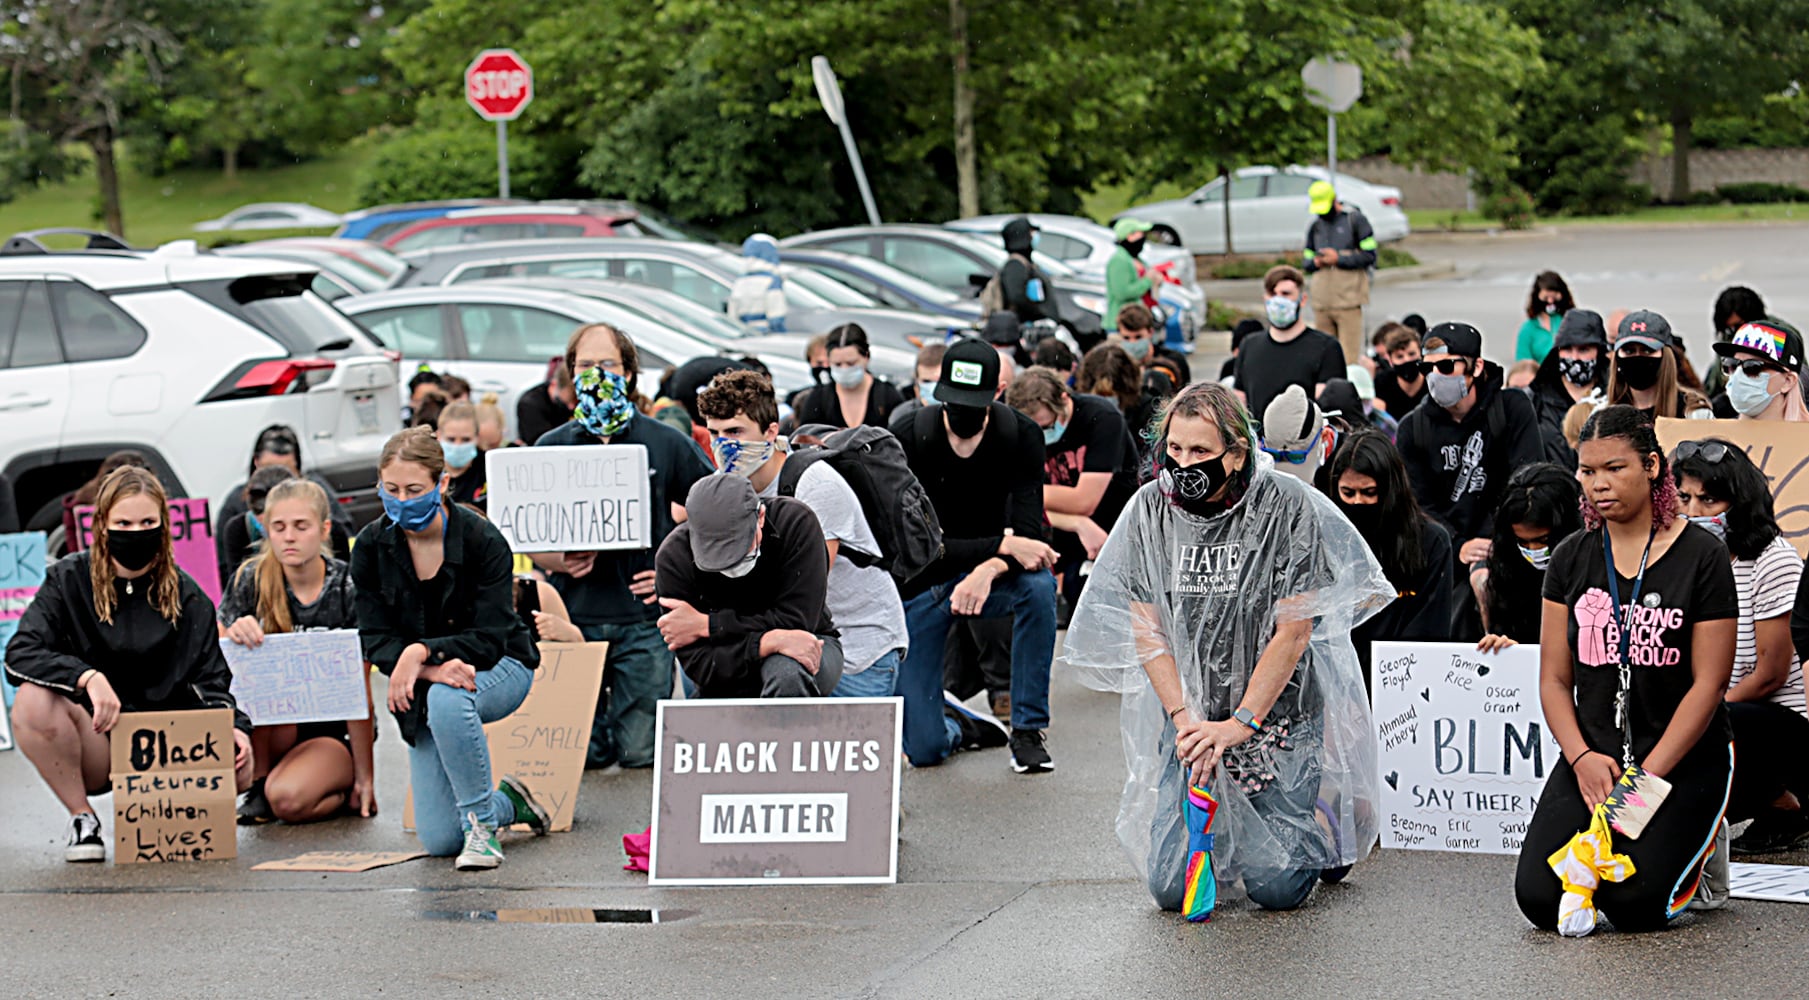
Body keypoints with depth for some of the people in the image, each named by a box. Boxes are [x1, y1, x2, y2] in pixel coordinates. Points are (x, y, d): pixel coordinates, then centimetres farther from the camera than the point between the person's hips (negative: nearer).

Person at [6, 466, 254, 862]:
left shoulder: (187, 597, 4)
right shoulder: (69, 580, -2)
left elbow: (211, 682, 2)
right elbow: (20, 654, -13)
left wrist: (232, 726, -20)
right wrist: (87, 677, -31)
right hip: (93, 746, -1)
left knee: (239, 767, -27)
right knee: (32, 701, -31)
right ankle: (82, 818, -9)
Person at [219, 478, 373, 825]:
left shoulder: (347, 588, -13)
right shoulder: (251, 581, -7)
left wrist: (365, 777, -13)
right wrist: (233, 635, -31)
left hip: (334, 732, -3)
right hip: (272, 730, 3)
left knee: (288, 800, -31)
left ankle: (349, 792, 2)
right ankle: (259, 781, -11)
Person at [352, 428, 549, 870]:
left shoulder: (482, 540, -20)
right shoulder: (371, 547, -10)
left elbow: (489, 640, -22)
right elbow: (376, 639, -12)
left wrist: (422, 652, -38)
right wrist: (434, 669, -30)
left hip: (498, 669, -3)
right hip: (420, 686, 3)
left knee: (447, 699, -41)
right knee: (439, 842, -6)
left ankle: (481, 824, -23)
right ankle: (507, 801, 27)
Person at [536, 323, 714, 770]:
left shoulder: (666, 444, 3)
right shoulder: (551, 448, 8)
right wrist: (562, 562, -11)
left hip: (643, 620, -2)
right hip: (574, 619, 2)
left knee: (639, 752, -4)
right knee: (579, 755, 2)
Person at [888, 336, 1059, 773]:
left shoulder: (1021, 435, -11)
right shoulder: (906, 439, -17)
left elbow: (1027, 531, -20)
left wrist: (989, 570, -42)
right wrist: (1002, 544, -33)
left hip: (984, 575, 2)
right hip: (919, 588, -2)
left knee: (1038, 585, -35)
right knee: (924, 750, -11)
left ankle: (1028, 730, -19)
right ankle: (959, 724, 28)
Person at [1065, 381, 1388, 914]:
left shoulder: (1288, 506, -14)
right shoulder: (1150, 509, -4)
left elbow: (1293, 631, -14)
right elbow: (1145, 629, -1)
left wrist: (1240, 725, -17)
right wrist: (1184, 718, -13)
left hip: (1278, 714, -3)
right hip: (1189, 715, 3)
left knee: (1277, 888, -9)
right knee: (1171, 889, -4)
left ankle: (1326, 818, 24)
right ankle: (1226, 826, 29)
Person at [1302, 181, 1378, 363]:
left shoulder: (1354, 219, 2)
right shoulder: (1314, 225, 17)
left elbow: (1369, 256, -3)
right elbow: (1307, 260, 21)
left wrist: (1338, 258, -9)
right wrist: (1315, 262, -2)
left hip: (1348, 299, -5)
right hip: (1321, 302, 5)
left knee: (1349, 357, -10)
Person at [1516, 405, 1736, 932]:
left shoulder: (1701, 556, -6)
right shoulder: (1571, 558, 7)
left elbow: (1708, 683, -9)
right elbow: (1554, 677, 6)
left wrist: (1646, 778, -16)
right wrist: (1582, 758, -12)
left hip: (1683, 759, -4)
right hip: (1591, 755, 4)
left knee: (1634, 904, -21)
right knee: (1540, 899, -15)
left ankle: (1700, 847, 12)